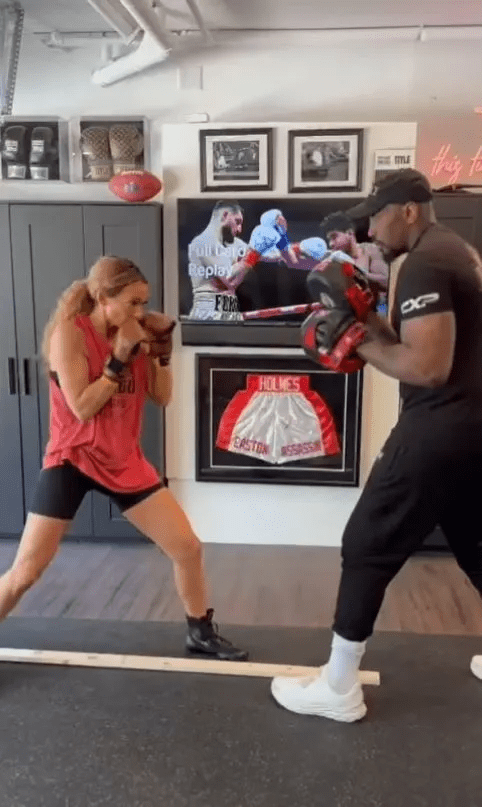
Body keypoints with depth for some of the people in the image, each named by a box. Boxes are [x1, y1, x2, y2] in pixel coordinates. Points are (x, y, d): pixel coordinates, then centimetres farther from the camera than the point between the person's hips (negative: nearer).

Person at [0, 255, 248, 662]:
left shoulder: (134, 334, 0)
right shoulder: (69, 333, -16)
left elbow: (162, 398, 5)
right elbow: (82, 408, -21)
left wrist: (162, 349, -8)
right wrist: (120, 358, -23)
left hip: (125, 461, 5)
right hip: (73, 459, -5)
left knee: (188, 547, 5)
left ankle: (201, 631, 28)